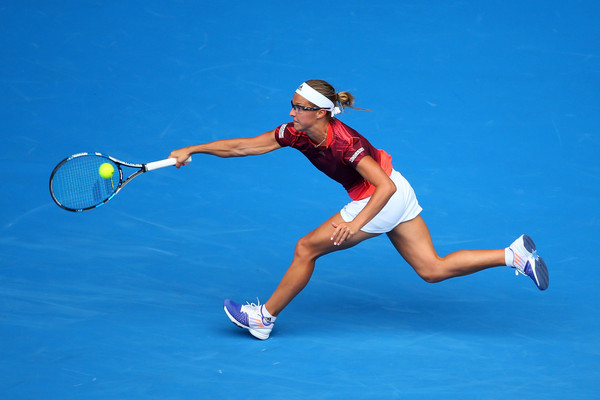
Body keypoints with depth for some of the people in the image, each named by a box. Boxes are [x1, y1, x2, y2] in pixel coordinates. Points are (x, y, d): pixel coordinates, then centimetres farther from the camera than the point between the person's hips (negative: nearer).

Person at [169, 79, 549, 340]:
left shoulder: (343, 142, -29)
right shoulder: (297, 133, -7)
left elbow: (385, 187, -29)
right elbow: (243, 146, -2)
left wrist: (356, 224, -36)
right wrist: (193, 150, -5)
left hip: (385, 197, -8)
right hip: (396, 195, 8)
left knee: (307, 248, -3)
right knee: (433, 269, 9)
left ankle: (265, 317, 10)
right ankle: (515, 254, 5)